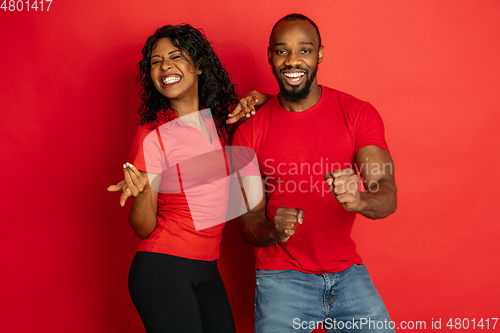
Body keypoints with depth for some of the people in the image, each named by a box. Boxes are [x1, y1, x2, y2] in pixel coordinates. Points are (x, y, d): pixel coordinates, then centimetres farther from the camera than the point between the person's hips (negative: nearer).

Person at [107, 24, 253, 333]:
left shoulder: (221, 119, 4)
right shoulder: (152, 135, -11)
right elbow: (144, 229, -10)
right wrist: (141, 193, -31)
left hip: (207, 269, 5)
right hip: (163, 269, -5)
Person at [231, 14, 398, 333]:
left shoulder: (358, 113, -4)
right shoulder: (249, 133, -4)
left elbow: (388, 195, -13)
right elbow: (248, 222, -3)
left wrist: (358, 199, -36)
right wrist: (273, 231, -26)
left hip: (348, 273, 1)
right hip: (281, 279, -1)